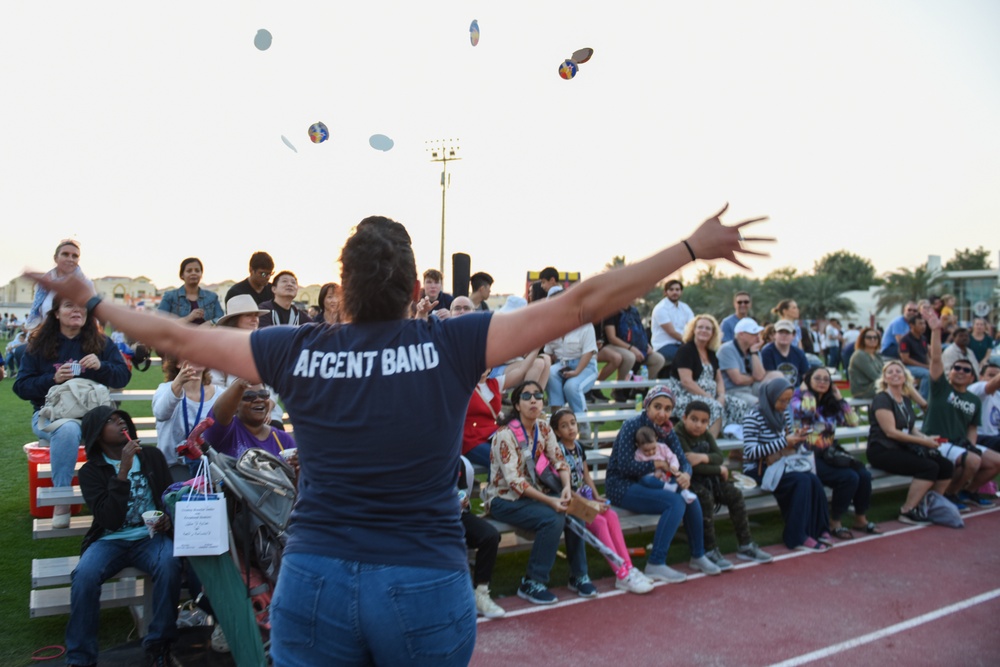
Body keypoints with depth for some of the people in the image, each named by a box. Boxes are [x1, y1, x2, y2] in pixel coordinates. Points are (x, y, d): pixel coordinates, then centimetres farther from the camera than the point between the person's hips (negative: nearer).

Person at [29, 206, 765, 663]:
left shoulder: (298, 351, -2)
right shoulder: (451, 345, -8)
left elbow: (175, 336, 10)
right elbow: (580, 303, -7)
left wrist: (91, 301, 28)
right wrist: (695, 248, 1)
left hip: (315, 579, 1)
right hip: (426, 585, 0)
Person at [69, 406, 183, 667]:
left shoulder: (152, 455, 7)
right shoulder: (91, 471, -1)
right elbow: (110, 520, -14)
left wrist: (169, 519, -10)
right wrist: (123, 470, -20)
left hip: (150, 536, 1)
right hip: (111, 540, 0)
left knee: (169, 565, -32)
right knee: (84, 574, -31)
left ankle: (158, 645, -15)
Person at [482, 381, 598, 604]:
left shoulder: (543, 428, 2)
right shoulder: (505, 435, -19)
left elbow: (559, 460, -1)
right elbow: (514, 480, -25)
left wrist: (567, 487, -21)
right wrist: (550, 500, -29)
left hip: (533, 492, 6)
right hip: (504, 498, -6)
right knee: (553, 518, -27)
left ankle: (579, 576, -1)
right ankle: (532, 584, -12)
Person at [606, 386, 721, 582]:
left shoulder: (666, 430, 4)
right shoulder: (632, 425, -16)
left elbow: (682, 460, -1)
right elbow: (625, 465, -22)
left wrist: (686, 474, -23)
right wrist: (657, 464, -17)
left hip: (646, 484, 7)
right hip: (621, 485, -7)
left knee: (690, 499, -12)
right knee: (675, 502, -25)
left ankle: (697, 556, 7)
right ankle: (655, 565, -21)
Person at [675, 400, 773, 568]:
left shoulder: (705, 435, 8)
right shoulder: (678, 436, -17)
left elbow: (720, 457, -3)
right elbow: (692, 467, -23)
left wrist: (704, 457, -24)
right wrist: (719, 469, -12)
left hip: (708, 478, 8)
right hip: (688, 481, -8)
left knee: (735, 494, -5)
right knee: (705, 498, -32)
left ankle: (745, 545, 4)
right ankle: (710, 551, -25)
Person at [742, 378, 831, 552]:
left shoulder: (783, 414, 12)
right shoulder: (754, 416, -12)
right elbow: (750, 452, -19)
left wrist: (796, 438, -3)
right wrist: (784, 442, -19)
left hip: (778, 465, 7)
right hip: (757, 470, -7)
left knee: (814, 479, -20)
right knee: (802, 480, -27)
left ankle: (818, 531, -9)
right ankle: (798, 538, -19)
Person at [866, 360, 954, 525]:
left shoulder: (906, 399, 15)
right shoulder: (882, 399, -10)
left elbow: (910, 427, 16)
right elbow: (890, 431, -18)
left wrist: (926, 438, -5)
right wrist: (923, 441, -18)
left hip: (904, 448, 8)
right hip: (883, 450, -8)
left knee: (946, 466, -8)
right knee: (929, 467, -25)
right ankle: (907, 511, -15)